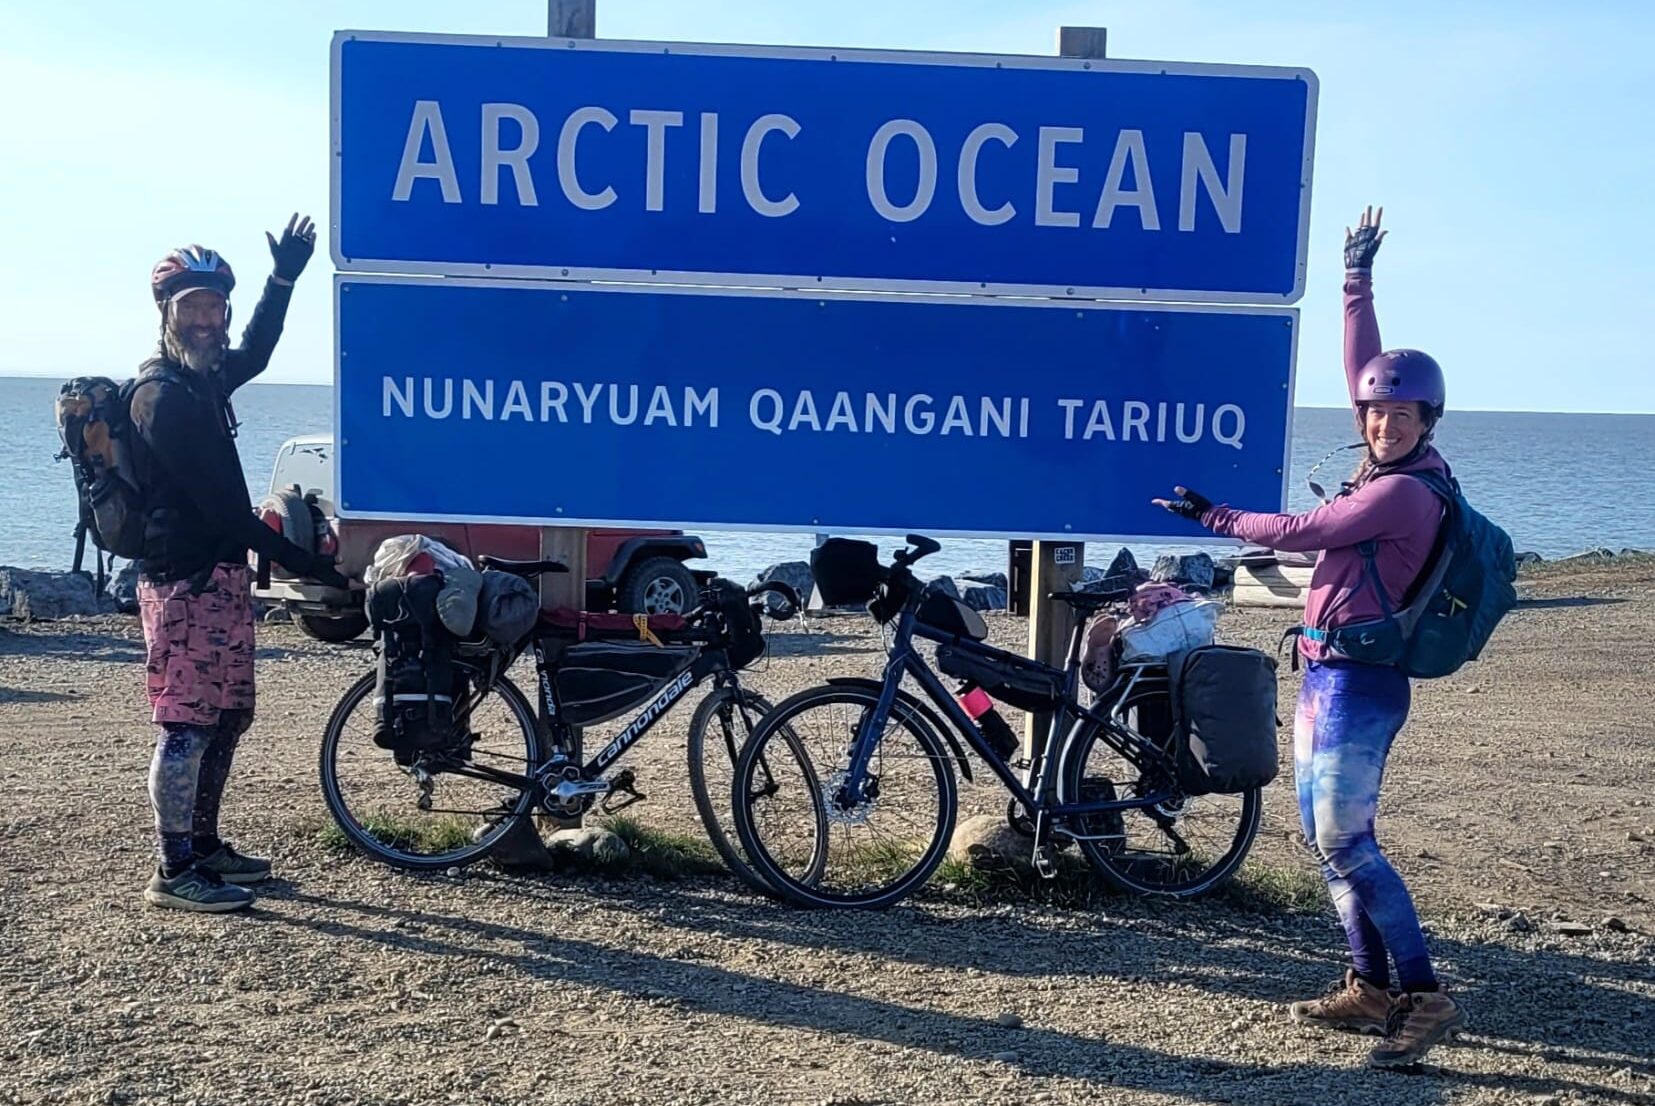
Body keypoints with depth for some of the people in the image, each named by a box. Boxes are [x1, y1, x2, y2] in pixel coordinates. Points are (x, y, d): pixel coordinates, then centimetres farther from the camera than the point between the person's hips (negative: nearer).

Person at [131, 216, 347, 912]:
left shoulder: (203, 379, 14)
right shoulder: (162, 394, -15)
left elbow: (253, 355, 38)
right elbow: (214, 500, -20)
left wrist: (283, 278, 33)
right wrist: (290, 556, -17)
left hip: (221, 574, 10)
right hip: (184, 579, -10)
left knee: (226, 717, 15)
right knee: (188, 724, -6)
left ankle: (204, 847, 26)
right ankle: (174, 874, 1)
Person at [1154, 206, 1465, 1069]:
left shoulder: (1403, 491, -16)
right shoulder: (1391, 470, 8)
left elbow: (1300, 532, -17)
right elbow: (1363, 370, 16)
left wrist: (1212, 517, -5)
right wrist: (1357, 281, 20)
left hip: (1358, 681, -10)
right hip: (1329, 675, 10)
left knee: (1344, 843, -10)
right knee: (1326, 837, 12)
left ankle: (1427, 998, -3)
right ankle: (1371, 988, 20)